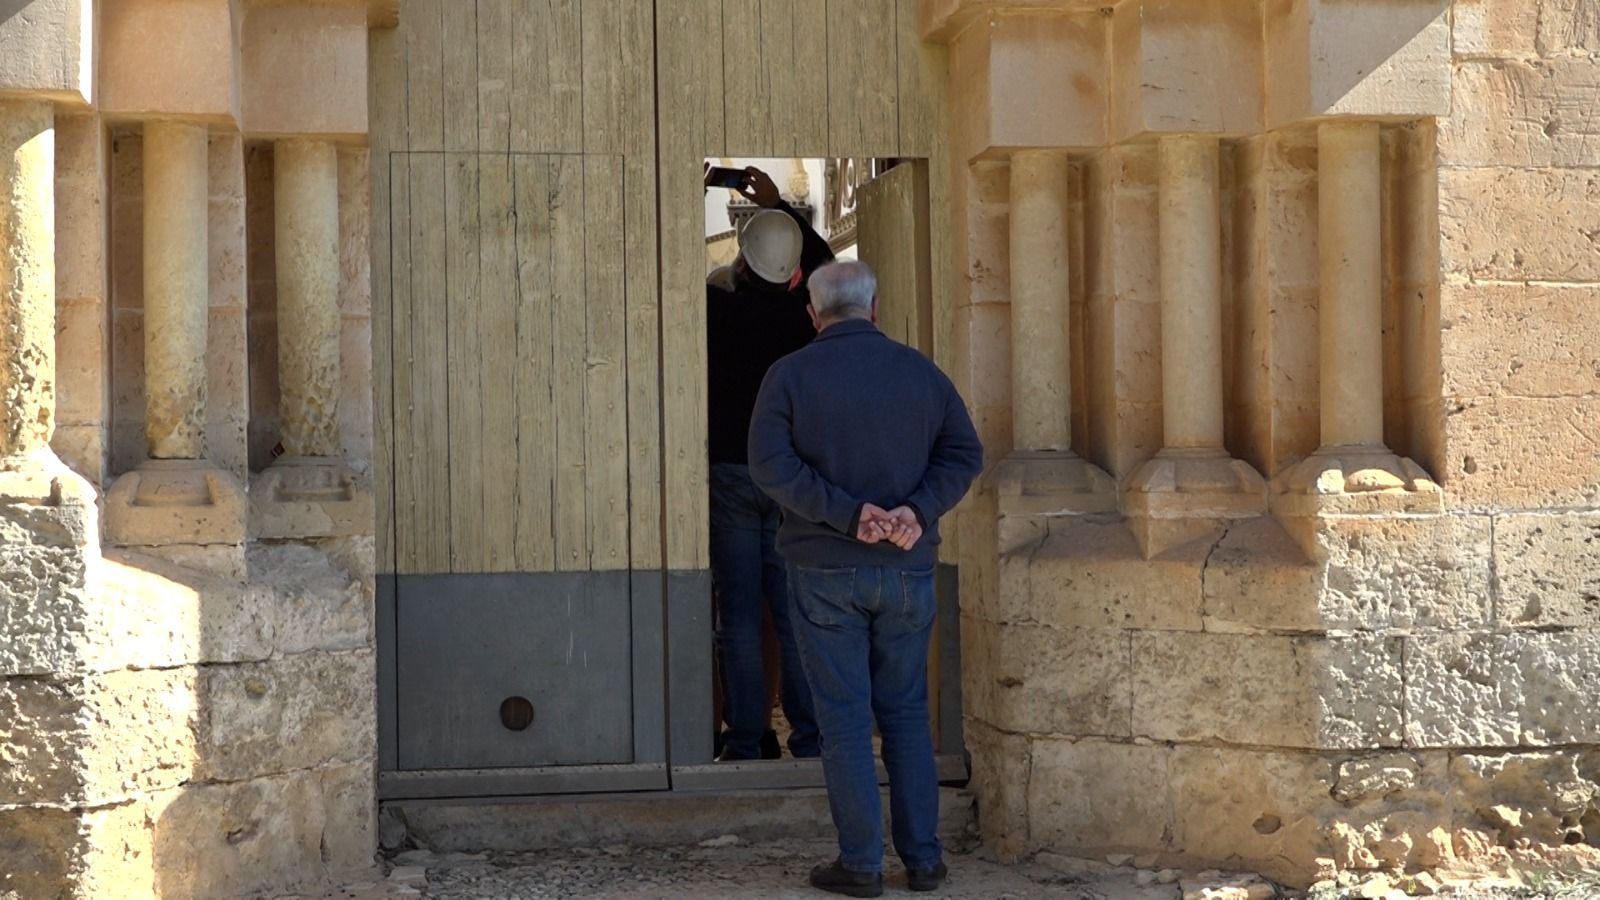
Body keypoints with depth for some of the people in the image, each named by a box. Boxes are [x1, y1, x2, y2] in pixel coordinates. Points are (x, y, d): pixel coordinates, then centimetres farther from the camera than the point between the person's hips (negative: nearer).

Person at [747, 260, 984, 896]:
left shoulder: (791, 374, -4)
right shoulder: (921, 372, 5)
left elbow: (770, 463, -15)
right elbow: (965, 454, -2)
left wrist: (847, 513, -18)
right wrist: (917, 512, -12)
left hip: (824, 568, -2)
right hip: (907, 568, 3)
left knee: (844, 717, 3)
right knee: (905, 712, 13)